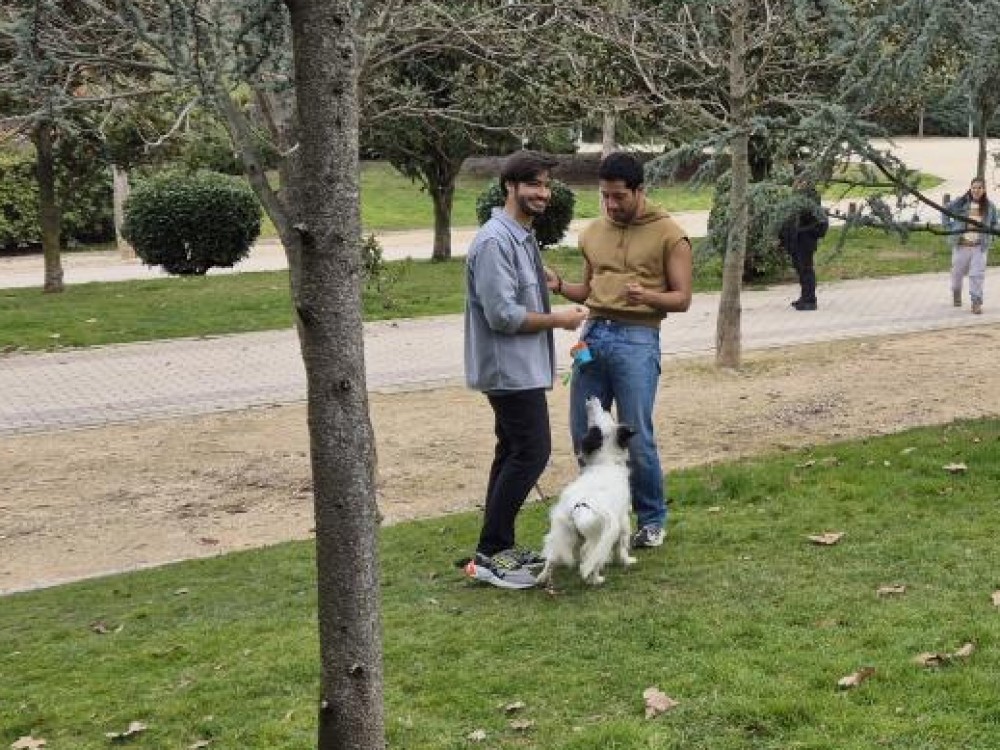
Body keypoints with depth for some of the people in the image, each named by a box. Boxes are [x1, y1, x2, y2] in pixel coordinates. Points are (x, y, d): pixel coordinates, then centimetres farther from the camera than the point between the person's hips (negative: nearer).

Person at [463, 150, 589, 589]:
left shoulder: (523, 237, 13)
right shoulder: (495, 241, -19)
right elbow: (502, 314, -23)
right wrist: (559, 320, -13)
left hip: (523, 368, 10)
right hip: (510, 369, -10)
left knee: (515, 454, 13)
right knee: (531, 453, -11)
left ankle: (499, 548, 22)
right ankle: (489, 555, -5)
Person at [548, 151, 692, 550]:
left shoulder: (668, 234, -3)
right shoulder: (593, 232, 12)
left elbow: (682, 298, -2)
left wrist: (648, 296, -22)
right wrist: (559, 285, 1)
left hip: (637, 340, -5)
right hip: (593, 334, 5)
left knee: (637, 437, -2)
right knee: (584, 432, 7)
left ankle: (652, 519, 16)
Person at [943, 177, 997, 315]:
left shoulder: (989, 206, 4)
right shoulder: (960, 202, -3)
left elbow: (994, 223, 19)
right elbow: (946, 211, 11)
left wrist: (990, 235, 6)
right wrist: (949, 227, 3)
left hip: (980, 246, 0)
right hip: (961, 244, 0)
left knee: (977, 275, -7)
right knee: (958, 271, 14)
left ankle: (976, 302, -2)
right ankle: (956, 293, 43)